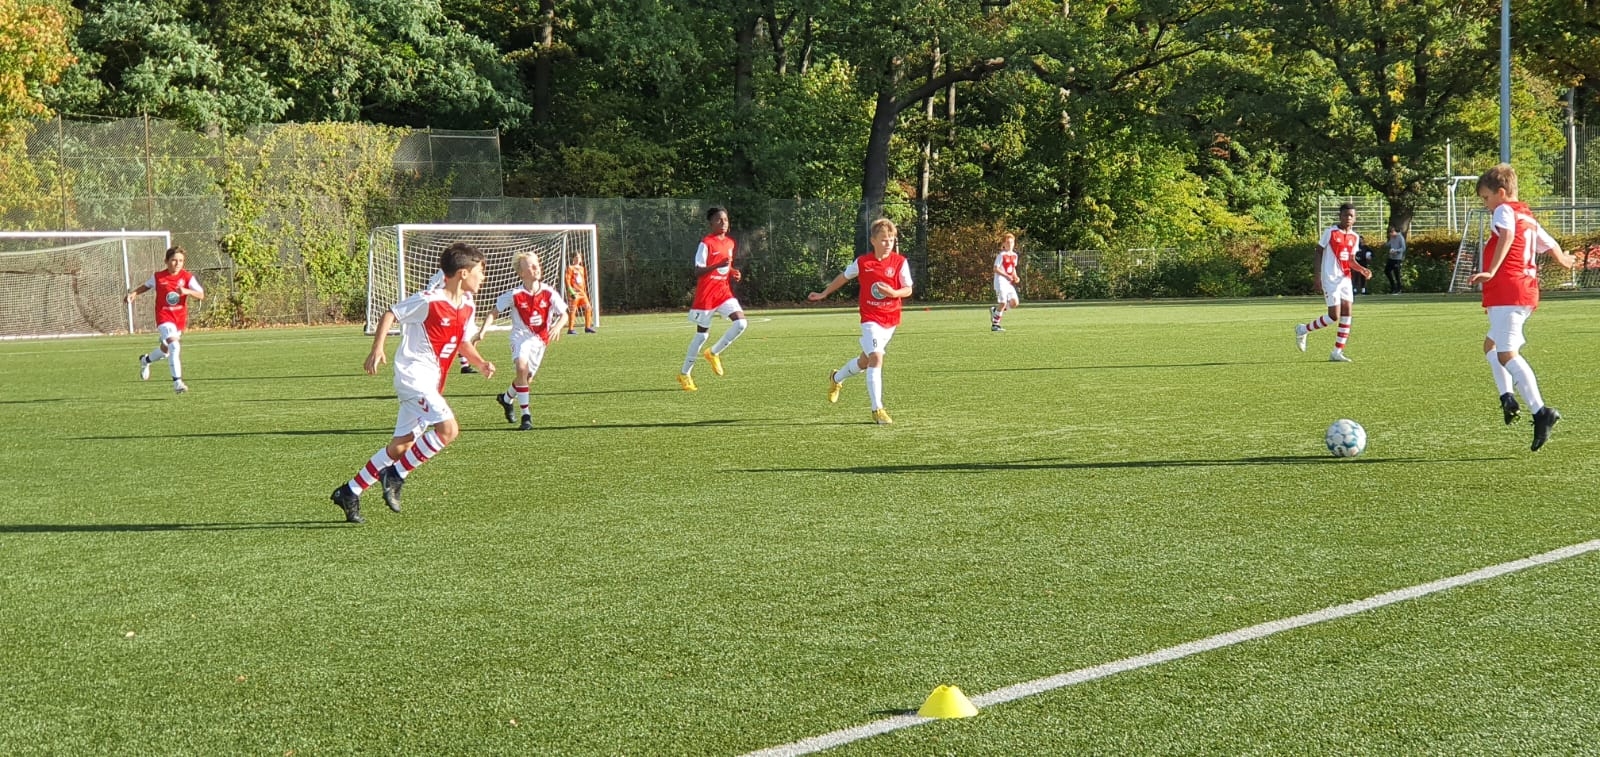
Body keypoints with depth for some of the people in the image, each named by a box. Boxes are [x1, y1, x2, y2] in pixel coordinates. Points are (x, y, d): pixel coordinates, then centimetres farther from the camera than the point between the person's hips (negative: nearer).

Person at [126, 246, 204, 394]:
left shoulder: (187, 277, -5)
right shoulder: (158, 277, -4)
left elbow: (201, 295, -14)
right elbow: (146, 285, 17)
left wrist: (187, 291, -31)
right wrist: (134, 293, 3)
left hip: (180, 319, 4)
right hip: (164, 318, -4)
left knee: (165, 350, 19)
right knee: (174, 346, -24)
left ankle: (146, 360, 52)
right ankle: (177, 383, -22)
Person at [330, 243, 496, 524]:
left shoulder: (467, 306, 9)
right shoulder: (429, 300, -15)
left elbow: (462, 342, 22)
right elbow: (390, 314, -7)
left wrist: (481, 363, 5)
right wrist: (377, 350, -15)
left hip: (431, 382, 9)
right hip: (414, 374, -9)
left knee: (401, 445, 9)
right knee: (448, 429, -22)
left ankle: (350, 492, 18)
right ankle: (397, 476, -9)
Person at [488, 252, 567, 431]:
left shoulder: (549, 293, -7)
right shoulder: (514, 295, -12)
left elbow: (564, 314, -1)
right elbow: (494, 313, -4)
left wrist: (557, 326, -22)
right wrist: (483, 331, -17)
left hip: (540, 338, 3)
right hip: (521, 336, -3)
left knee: (527, 378, 11)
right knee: (522, 367, -29)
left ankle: (506, 398, 45)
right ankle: (526, 416, -25)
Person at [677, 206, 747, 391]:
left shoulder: (729, 242, 10)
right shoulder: (706, 244, -12)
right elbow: (697, 272, -17)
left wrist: (733, 272, 2)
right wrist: (718, 265, -31)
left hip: (724, 291, 6)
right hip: (706, 294, -6)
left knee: (741, 322, -13)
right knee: (702, 334, 1)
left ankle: (713, 353, 7)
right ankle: (684, 374, 16)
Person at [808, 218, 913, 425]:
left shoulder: (900, 262, -5)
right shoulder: (862, 262, -5)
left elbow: (908, 290, -2)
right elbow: (844, 276, 13)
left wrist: (893, 293, -23)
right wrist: (824, 293, 21)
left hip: (891, 320, 3)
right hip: (870, 319, -3)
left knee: (866, 360, 16)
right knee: (876, 358, -20)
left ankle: (836, 378, 47)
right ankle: (877, 409, -18)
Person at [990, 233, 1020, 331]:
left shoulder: (1014, 255, 12)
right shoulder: (1001, 255, -9)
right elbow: (996, 269, -13)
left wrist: (1015, 277, 5)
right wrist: (1007, 276, -22)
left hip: (1009, 282, 7)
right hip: (1001, 281, -7)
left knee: (1014, 303, -2)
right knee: (1003, 303, -12)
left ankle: (995, 310, 18)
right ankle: (995, 325, -1)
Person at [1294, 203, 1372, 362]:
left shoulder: (1354, 237, 10)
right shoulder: (1330, 232, -7)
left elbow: (1351, 260, 16)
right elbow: (1319, 253, -4)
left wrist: (1362, 269, -4)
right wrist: (1317, 277, -10)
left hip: (1345, 278, 6)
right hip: (1330, 278, -6)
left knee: (1346, 312, -4)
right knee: (1334, 316, -10)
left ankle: (1337, 353, 1)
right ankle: (1303, 329, 13)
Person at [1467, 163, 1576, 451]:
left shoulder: (1504, 211, -3)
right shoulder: (1528, 218, 23)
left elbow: (1507, 236, -24)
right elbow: (1551, 245, 33)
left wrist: (1491, 272, -33)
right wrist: (1564, 260, 56)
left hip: (1508, 292, -10)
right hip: (1527, 291, 10)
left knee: (1506, 353, -16)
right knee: (1491, 344, 25)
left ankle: (1540, 412, -26)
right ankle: (1507, 397, 8)